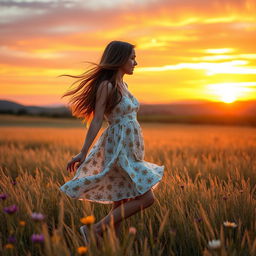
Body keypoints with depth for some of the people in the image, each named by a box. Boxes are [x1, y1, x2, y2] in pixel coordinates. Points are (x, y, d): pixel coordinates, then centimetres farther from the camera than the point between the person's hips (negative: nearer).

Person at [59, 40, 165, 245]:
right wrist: (83, 152, -19)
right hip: (118, 149, -9)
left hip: (128, 150, 9)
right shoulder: (106, 85, -11)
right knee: (146, 198, -12)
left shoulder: (122, 85, 15)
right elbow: (97, 120, -16)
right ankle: (95, 230, -8)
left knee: (122, 205, 9)